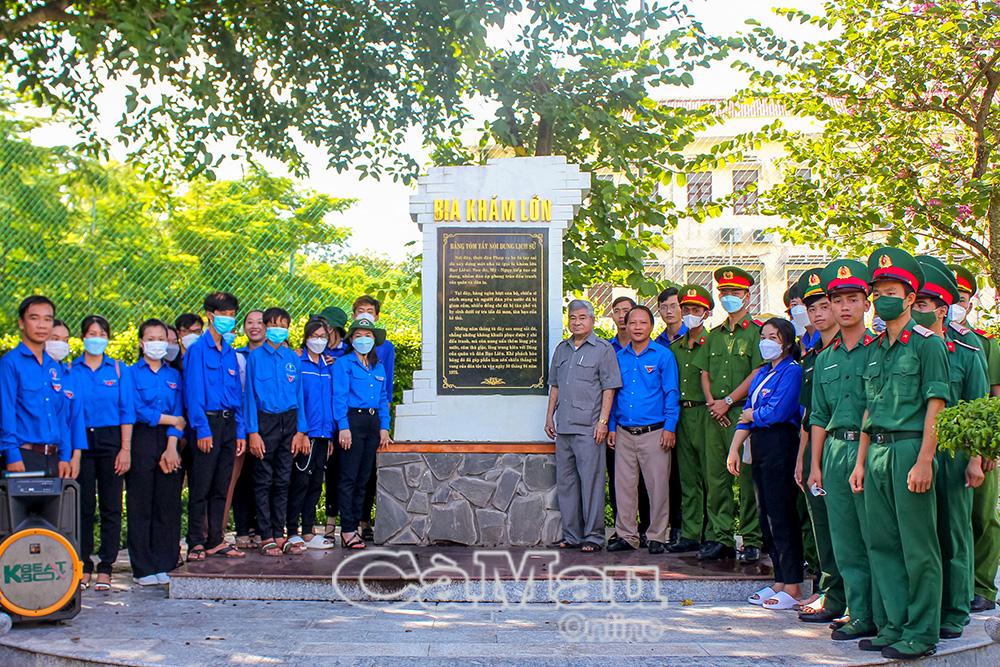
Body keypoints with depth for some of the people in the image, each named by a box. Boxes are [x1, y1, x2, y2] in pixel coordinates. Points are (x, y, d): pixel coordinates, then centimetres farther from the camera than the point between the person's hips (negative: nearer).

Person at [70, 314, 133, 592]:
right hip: (81, 441, 0)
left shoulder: (119, 369, 5)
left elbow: (126, 411, 2)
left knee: (111, 506, 0)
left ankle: (105, 568, 5)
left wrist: (125, 449, -6)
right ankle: (83, 565, 12)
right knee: (83, 505, 3)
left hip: (110, 440, 0)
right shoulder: (71, 370, 6)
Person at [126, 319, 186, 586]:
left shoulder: (173, 375, 13)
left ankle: (163, 565, 11)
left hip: (169, 443, 3)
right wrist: (171, 419, -4)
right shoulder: (132, 373, 3)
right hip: (141, 441, -3)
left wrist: (172, 446, -8)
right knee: (140, 506, -1)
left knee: (168, 505, 3)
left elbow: (178, 412, 4)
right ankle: (143, 568, 5)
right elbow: (137, 410, -8)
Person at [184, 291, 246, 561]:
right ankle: (196, 543, 5)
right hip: (207, 421, -6)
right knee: (200, 487, -2)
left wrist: (240, 431, 10)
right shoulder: (198, 348, -6)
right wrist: (202, 429, -17)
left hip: (228, 423, 6)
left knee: (221, 487, 10)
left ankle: (216, 540, 17)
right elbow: (193, 390, -11)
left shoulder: (230, 352, 14)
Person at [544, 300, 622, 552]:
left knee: (591, 481, -5)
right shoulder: (561, 349, 17)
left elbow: (609, 388, -5)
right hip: (563, 427, 6)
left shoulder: (603, 349, 0)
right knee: (565, 482, 8)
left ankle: (593, 536, 1)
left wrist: (603, 421, -11)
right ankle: (572, 535, 16)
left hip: (589, 428, -6)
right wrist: (550, 416, 15)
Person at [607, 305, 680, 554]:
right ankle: (626, 536, 15)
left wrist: (670, 427, -9)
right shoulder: (618, 357, 12)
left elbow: (671, 394, -2)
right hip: (624, 433, 4)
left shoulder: (663, 355, 0)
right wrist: (611, 427, 10)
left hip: (654, 433, -4)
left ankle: (656, 537, 9)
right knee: (624, 486, 6)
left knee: (658, 487, -1)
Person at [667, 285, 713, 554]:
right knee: (688, 478, 9)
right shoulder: (674, 347, 16)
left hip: (704, 413, -6)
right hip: (681, 415, 6)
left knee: (709, 475, -4)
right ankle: (690, 534, 13)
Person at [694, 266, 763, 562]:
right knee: (715, 476, 6)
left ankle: (752, 540, 1)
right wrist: (711, 402, -1)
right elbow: (704, 372, 16)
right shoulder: (714, 335, 18)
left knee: (748, 477, -5)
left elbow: (758, 373, -9)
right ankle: (719, 537, 12)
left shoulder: (757, 331, -1)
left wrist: (728, 401, -11)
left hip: (743, 412, -6)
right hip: (715, 415, 6)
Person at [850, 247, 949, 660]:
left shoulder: (926, 343, -4)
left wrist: (924, 461, -17)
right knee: (882, 543, 10)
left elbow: (935, 405, -10)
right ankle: (895, 624, 19)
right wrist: (861, 461, 15)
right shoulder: (875, 349, 17)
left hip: (910, 448, -7)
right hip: (877, 451, 7)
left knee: (918, 546, -2)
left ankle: (921, 633, 5)